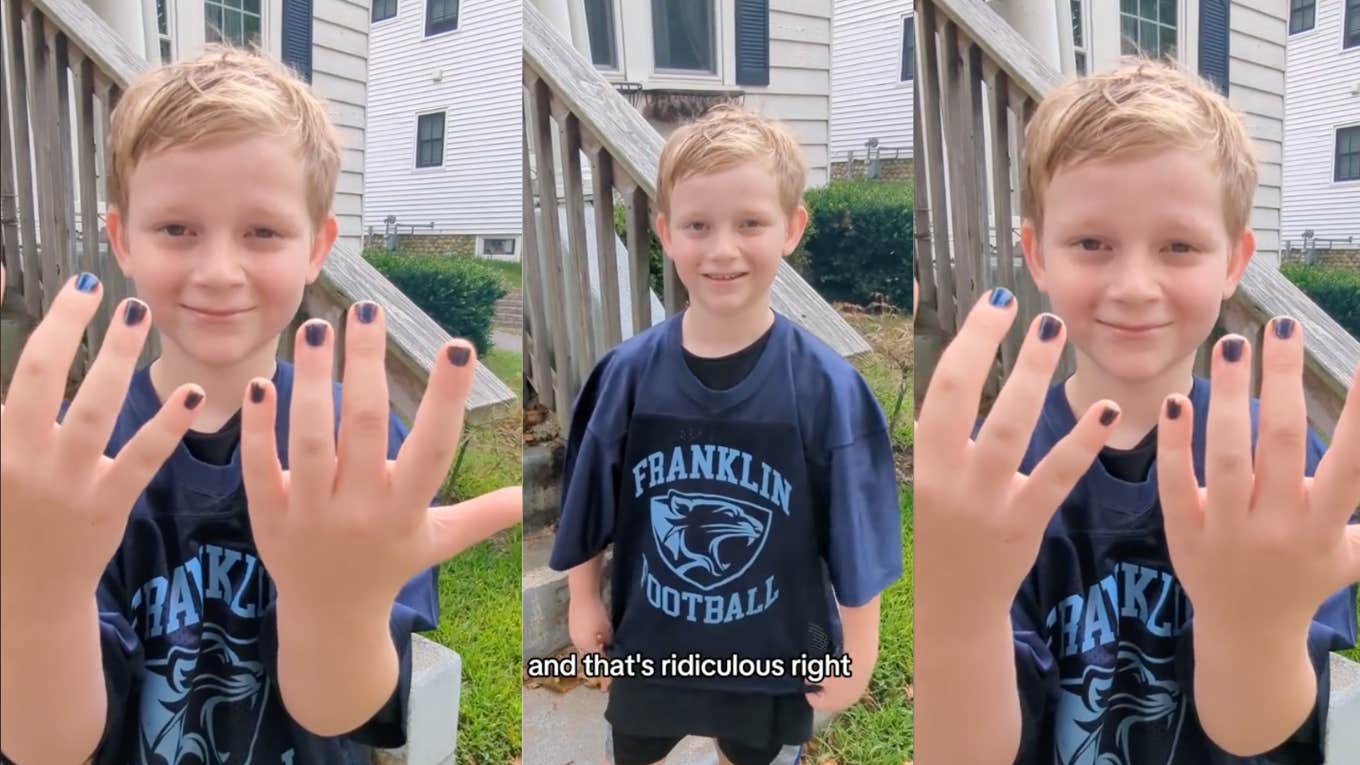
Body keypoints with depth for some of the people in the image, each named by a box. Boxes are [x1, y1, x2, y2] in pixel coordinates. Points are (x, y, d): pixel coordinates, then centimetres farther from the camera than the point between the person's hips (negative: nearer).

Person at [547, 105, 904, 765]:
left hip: (775, 655, -1)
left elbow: (856, 543, -12)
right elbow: (587, 507, -2)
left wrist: (858, 653, -6)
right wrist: (583, 601, 6)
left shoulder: (827, 388, -22)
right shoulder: (628, 372, -17)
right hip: (647, 645, 2)